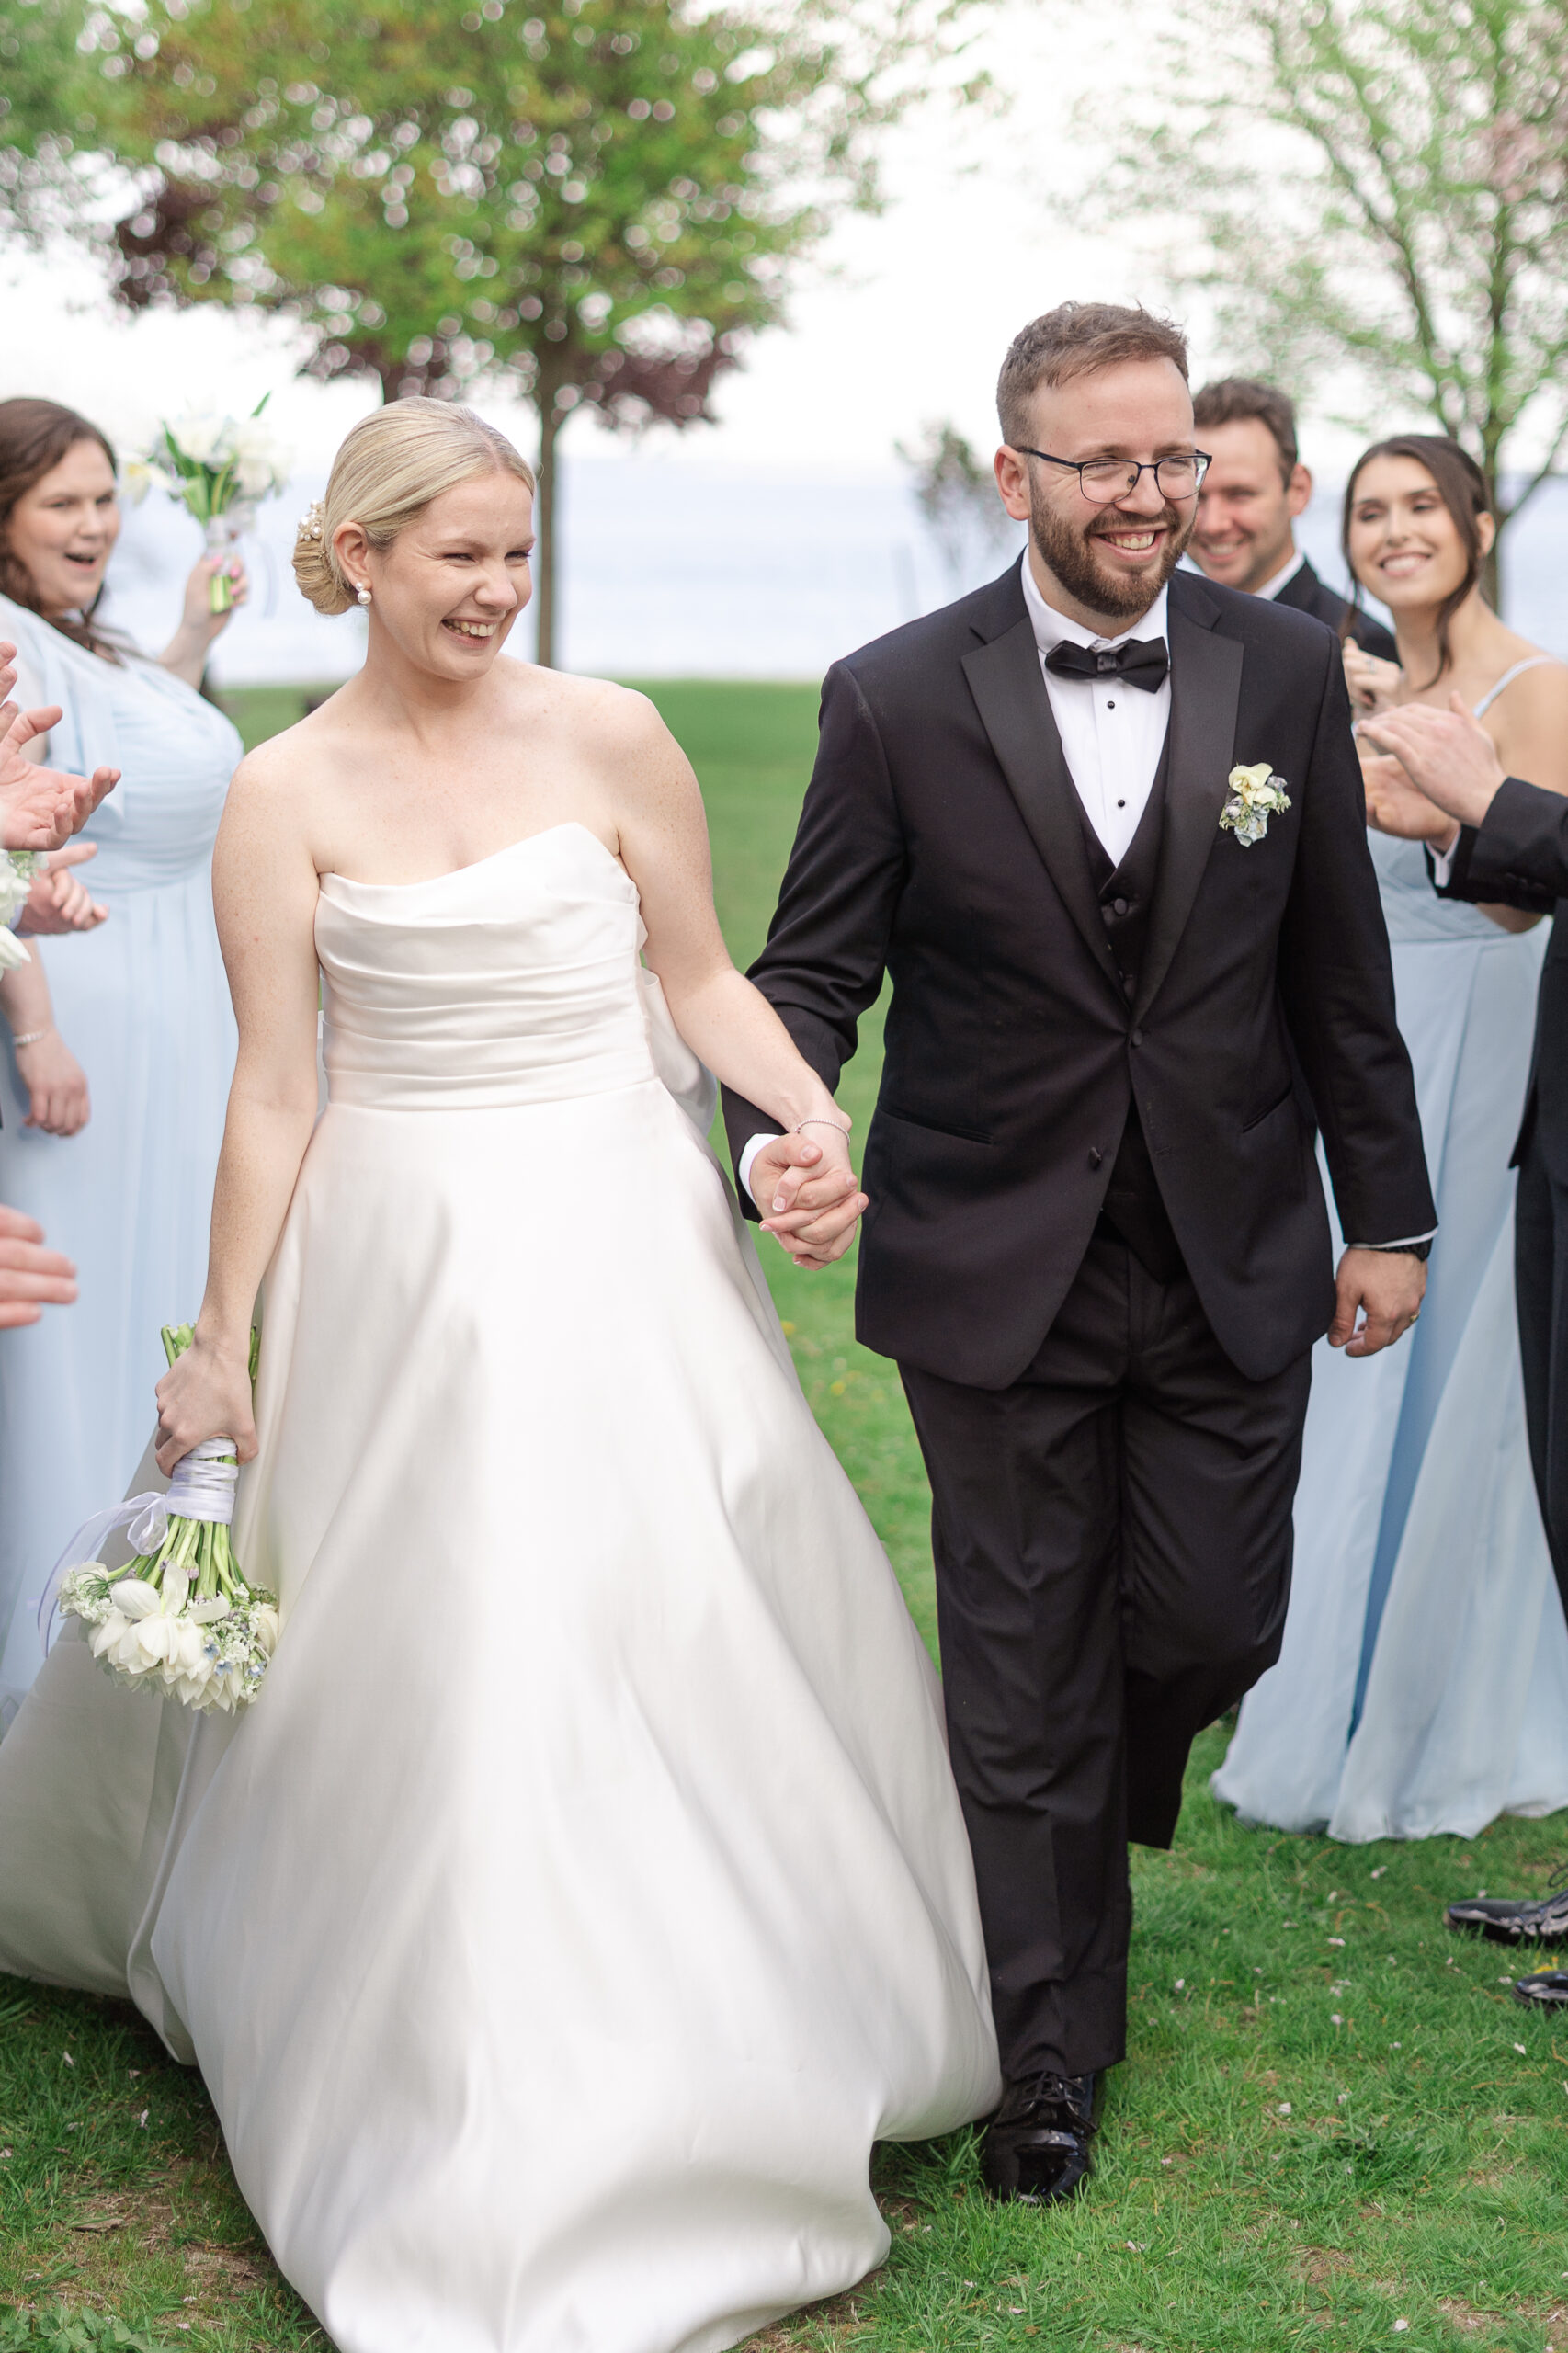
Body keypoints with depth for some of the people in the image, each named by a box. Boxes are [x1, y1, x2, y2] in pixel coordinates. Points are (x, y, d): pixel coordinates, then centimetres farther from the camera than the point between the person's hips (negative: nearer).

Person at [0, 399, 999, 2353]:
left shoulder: (608, 741, -1)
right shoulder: (285, 800, -2)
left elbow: (701, 975, 8)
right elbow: (275, 1093, 1)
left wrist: (814, 1113, -10)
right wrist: (220, 1344, 1)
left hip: (620, 1246, 1)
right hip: (406, 1266, -1)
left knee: (681, 1632, 4)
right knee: (429, 1664, 2)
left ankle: (709, 2058, 25)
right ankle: (475, 2140, 18)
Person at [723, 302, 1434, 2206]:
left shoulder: (1286, 672, 0)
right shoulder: (897, 700, -7)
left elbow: (1339, 975, 6)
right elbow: (814, 967, -4)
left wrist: (1386, 1213, 8)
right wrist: (774, 1126, -24)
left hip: (1234, 1264, 2)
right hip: (998, 1267, -2)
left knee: (1215, 1624, 7)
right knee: (1024, 1670, 6)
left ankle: (1077, 1827, 42)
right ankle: (1050, 2046, 21)